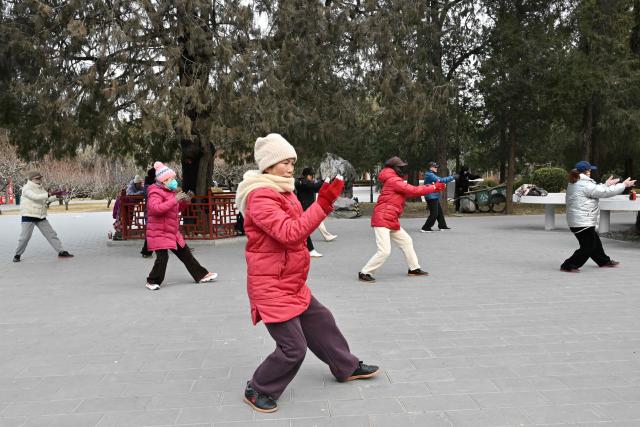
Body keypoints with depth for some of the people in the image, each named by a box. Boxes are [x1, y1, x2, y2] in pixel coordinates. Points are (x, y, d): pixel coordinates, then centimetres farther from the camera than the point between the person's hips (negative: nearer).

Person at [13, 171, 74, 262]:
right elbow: (35, 197, -29)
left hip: (41, 217, 6)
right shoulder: (27, 188, -12)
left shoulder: (41, 188, 10)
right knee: (25, 237, -3)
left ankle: (61, 252, 5)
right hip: (29, 216, -6)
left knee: (51, 234, 3)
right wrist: (49, 194, -38)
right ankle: (17, 255, 15)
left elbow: (47, 199, 10)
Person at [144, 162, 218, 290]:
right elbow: (155, 208, -32)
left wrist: (183, 202, 4)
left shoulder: (170, 191, 14)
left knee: (185, 254, 11)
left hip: (173, 231, 9)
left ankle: (201, 276, 18)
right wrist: (175, 200, -33)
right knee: (162, 257, -12)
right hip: (159, 232, -9)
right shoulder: (155, 193, -14)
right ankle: (153, 282, 8)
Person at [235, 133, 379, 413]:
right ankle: (257, 391, 17)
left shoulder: (282, 191, 12)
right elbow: (290, 233, -32)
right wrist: (323, 204, -33)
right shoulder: (260, 196, -21)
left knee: (321, 322, 21)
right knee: (293, 348, -5)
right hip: (272, 286, -10)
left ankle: (347, 368, 41)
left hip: (293, 284, 10)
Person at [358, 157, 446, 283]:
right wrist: (433, 188, -7)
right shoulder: (393, 180, -12)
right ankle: (364, 273, -4)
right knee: (384, 251, -14)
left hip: (391, 221, 11)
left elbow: (409, 192, 16)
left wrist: (430, 187, 7)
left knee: (406, 241, 18)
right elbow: (413, 191, -14)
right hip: (382, 220, -11)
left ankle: (414, 268, 29)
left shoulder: (394, 181, 19)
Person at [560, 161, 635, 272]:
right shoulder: (585, 185, -19)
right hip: (582, 223, -10)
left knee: (595, 241, 25)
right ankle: (568, 266, 2)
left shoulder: (573, 183, 11)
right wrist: (624, 185, -2)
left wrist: (606, 184, 24)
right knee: (587, 247, 1)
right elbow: (605, 192, -13)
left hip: (574, 221, 10)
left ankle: (604, 261, 41)